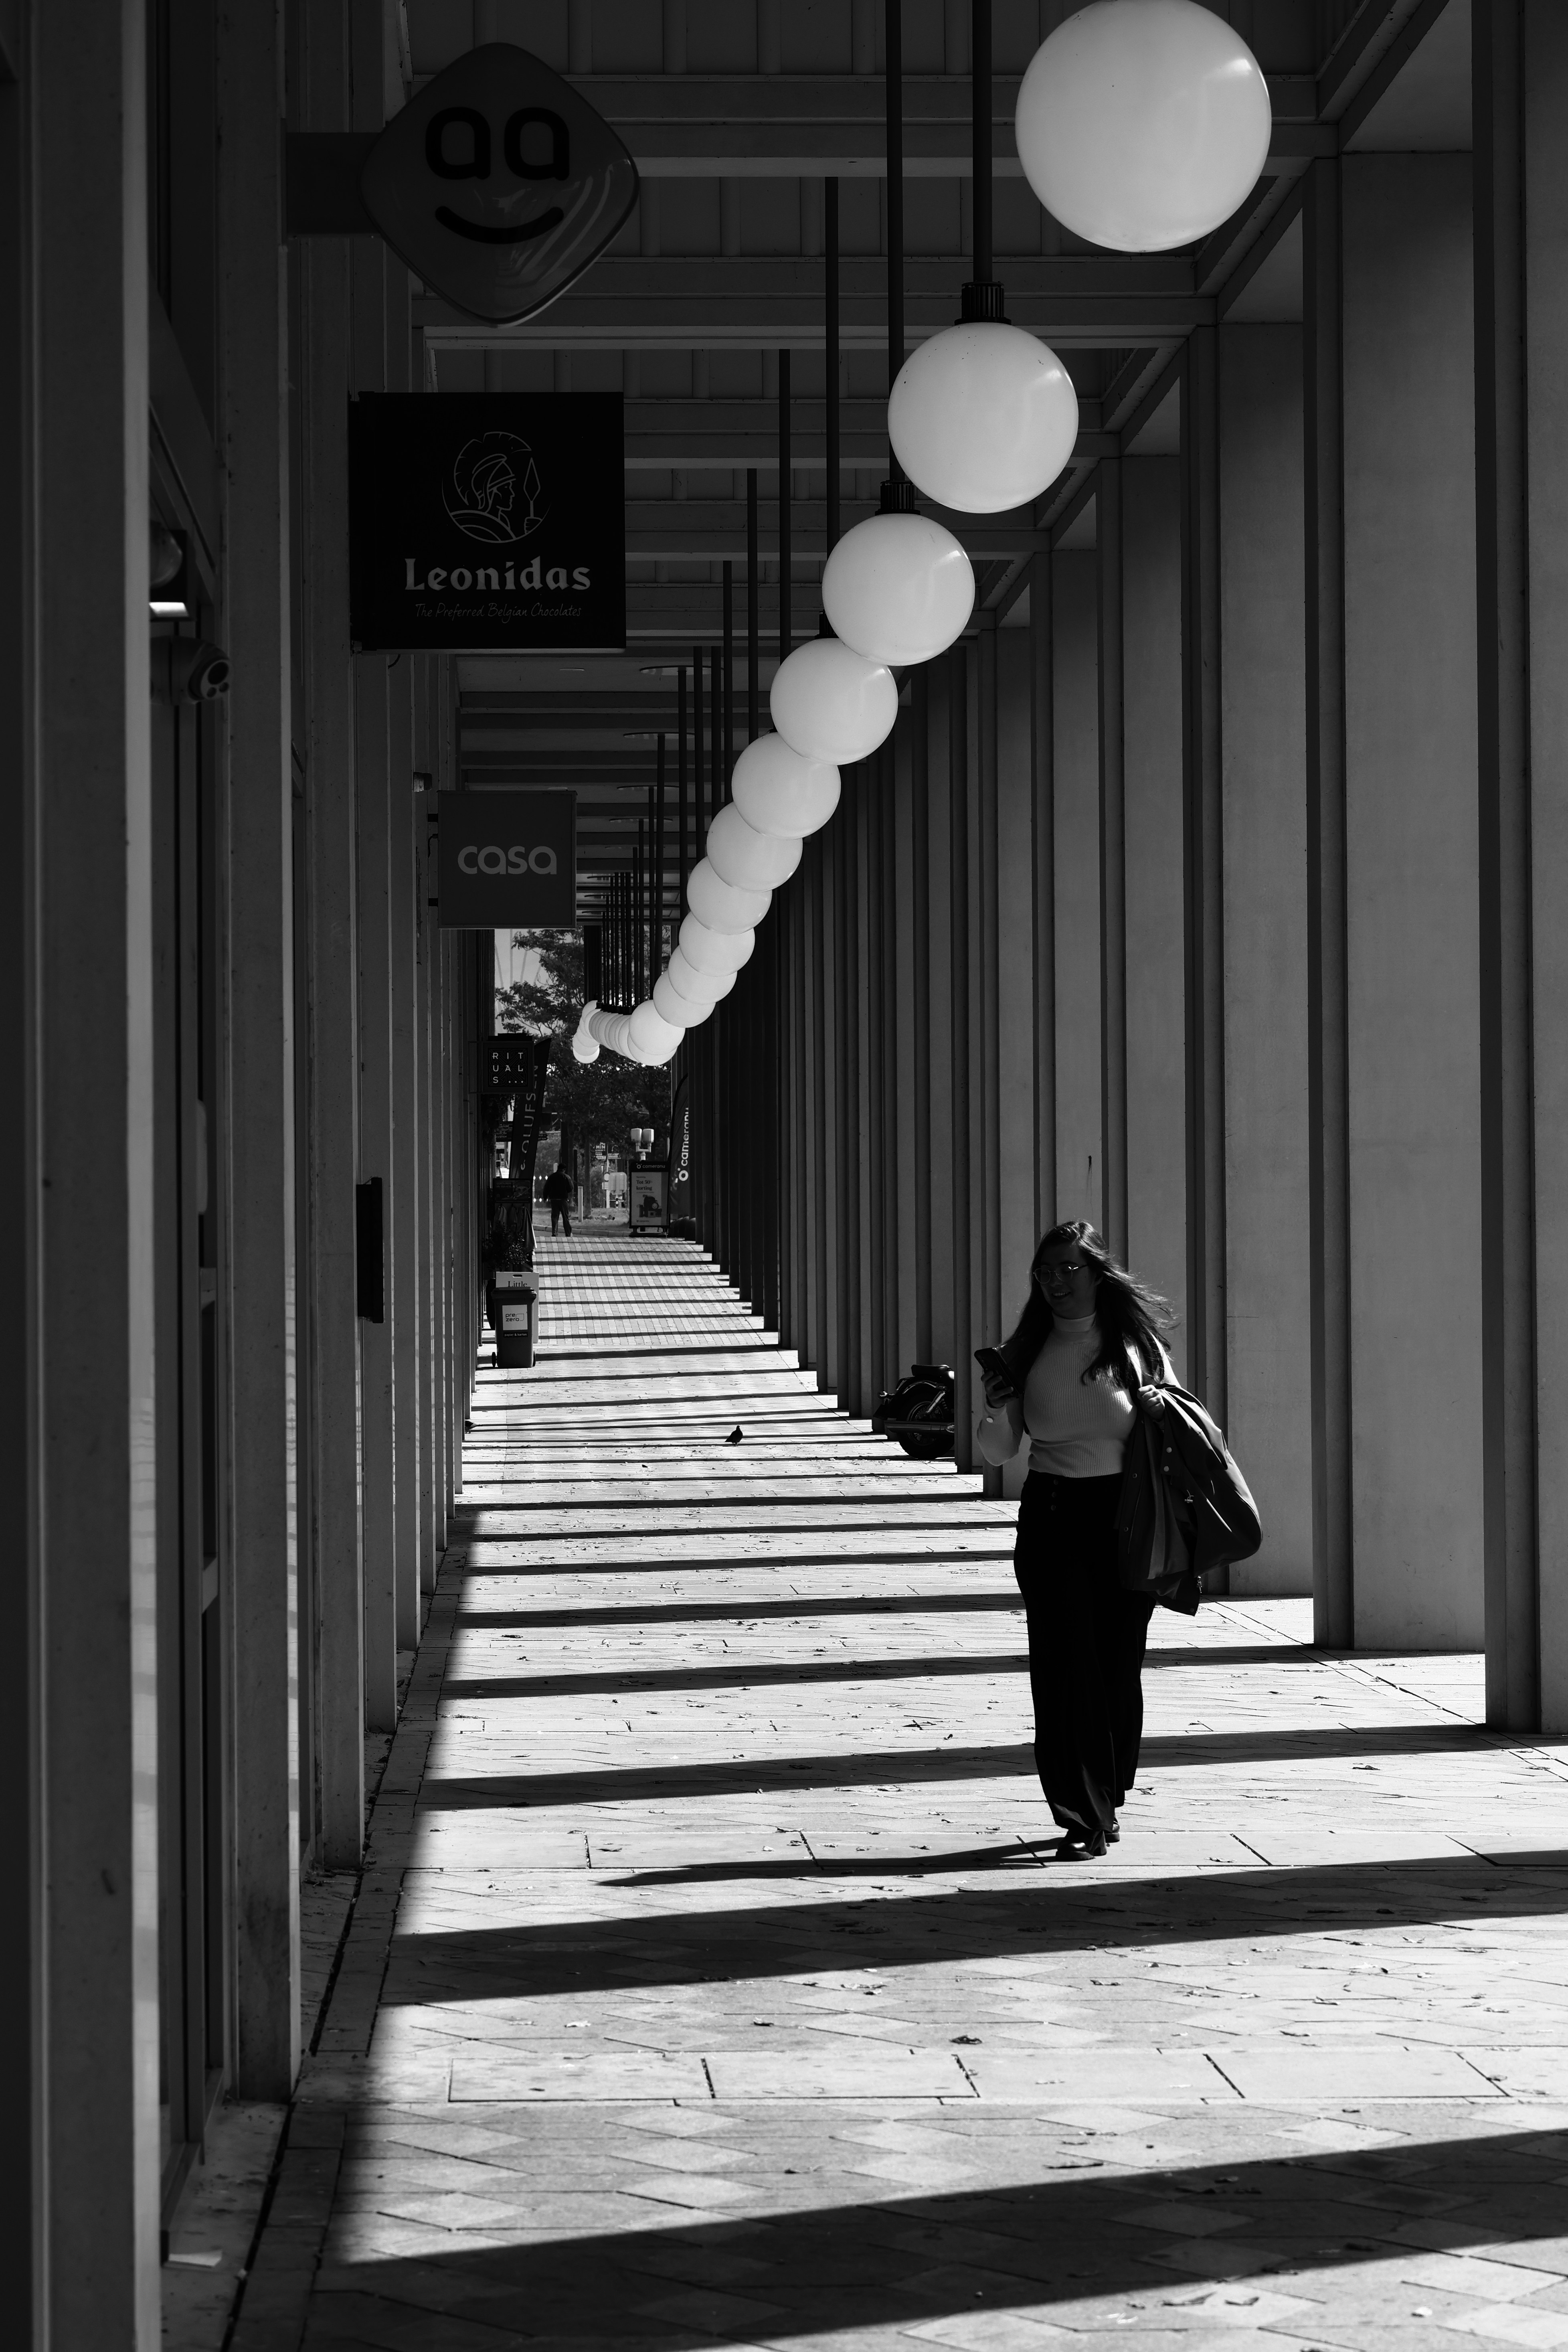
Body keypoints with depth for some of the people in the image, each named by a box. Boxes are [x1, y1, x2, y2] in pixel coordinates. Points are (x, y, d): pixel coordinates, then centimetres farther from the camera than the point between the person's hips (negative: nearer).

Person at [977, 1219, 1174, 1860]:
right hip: (1051, 1519, 1)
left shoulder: (1138, 1345, 2)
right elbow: (1000, 1449, 5)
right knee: (1065, 1666, -6)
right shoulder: (1027, 1353, 6)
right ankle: (1082, 1818, -5)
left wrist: (1161, 1416, -11)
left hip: (1125, 1519, -1)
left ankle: (1108, 1801, 22)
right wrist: (995, 1409, -16)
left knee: (1118, 1666, 4)